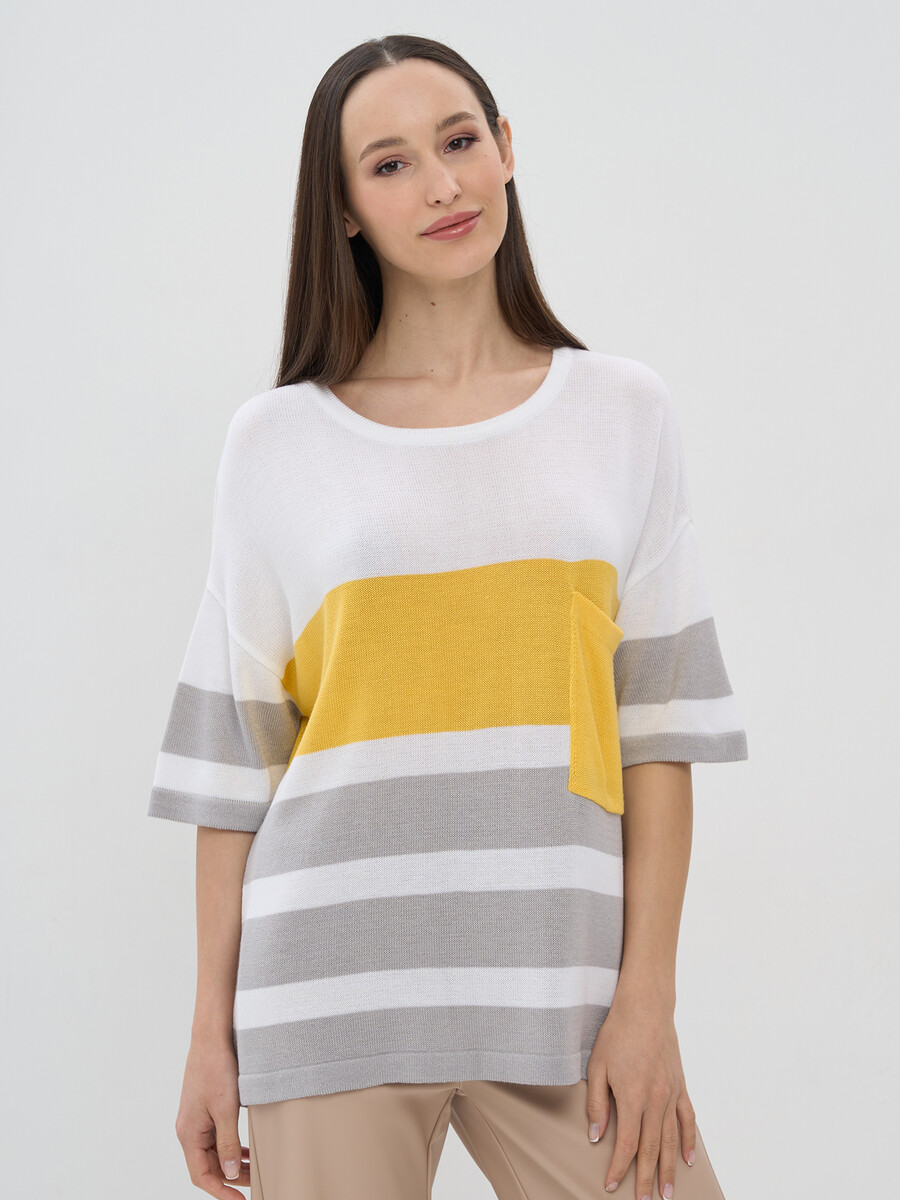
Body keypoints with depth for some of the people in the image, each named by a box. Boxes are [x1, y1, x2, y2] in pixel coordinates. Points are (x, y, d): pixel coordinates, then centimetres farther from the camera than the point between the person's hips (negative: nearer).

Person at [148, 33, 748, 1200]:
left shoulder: (624, 413, 7)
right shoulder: (278, 441, 5)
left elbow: (660, 720, 4)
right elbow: (232, 755, 5)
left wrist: (649, 996, -4)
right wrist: (213, 1032, 3)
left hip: (558, 978, 1)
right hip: (333, 983, 0)